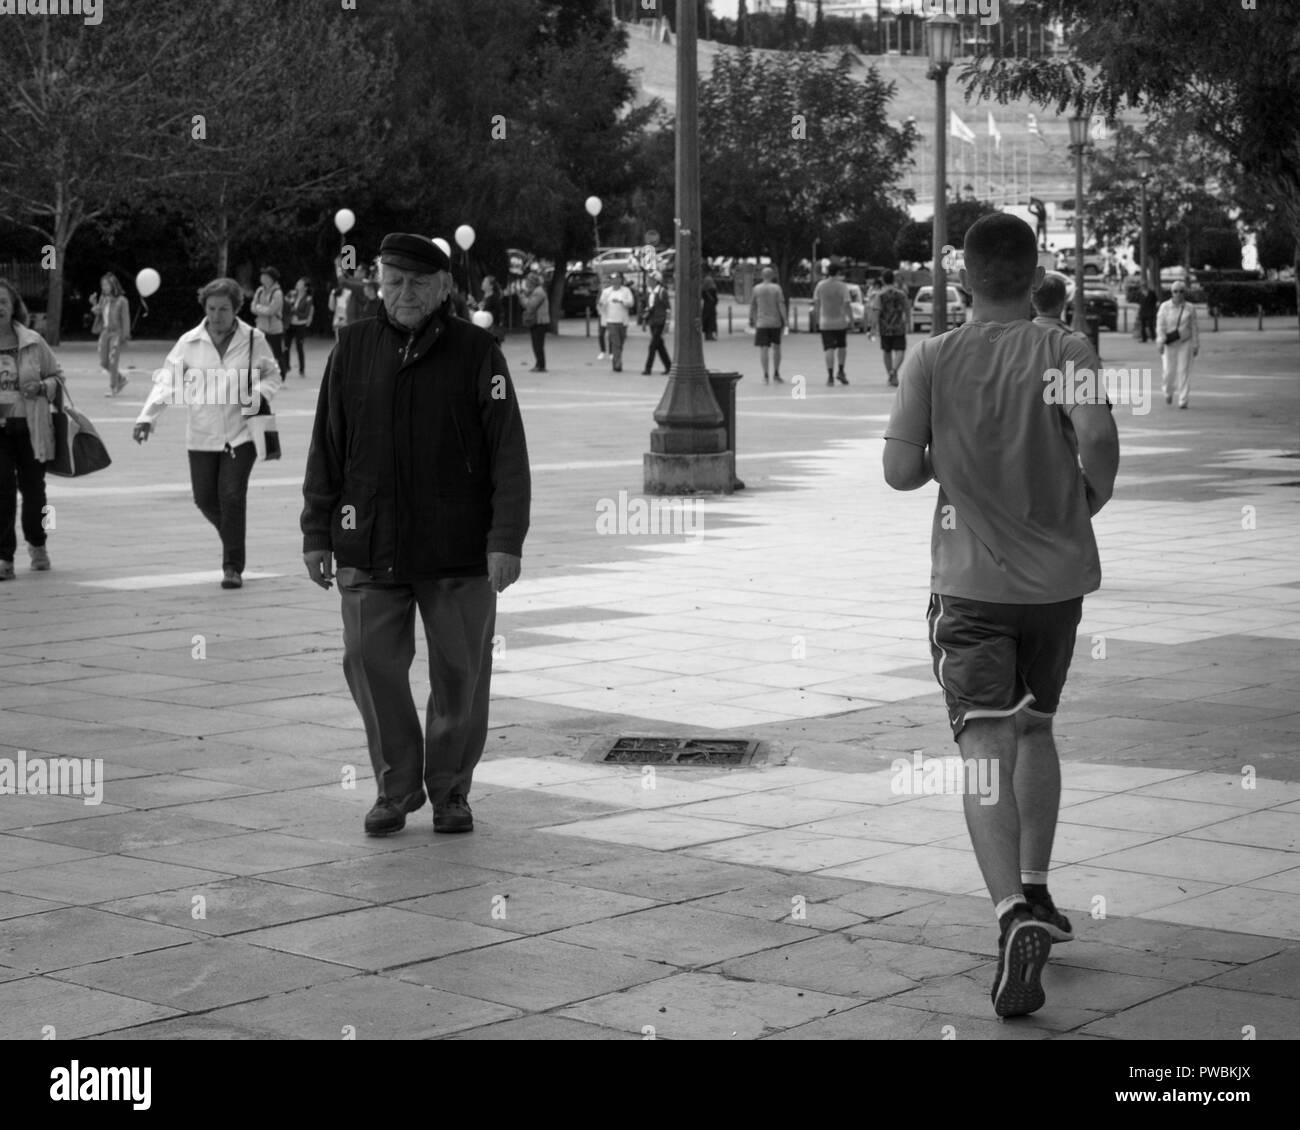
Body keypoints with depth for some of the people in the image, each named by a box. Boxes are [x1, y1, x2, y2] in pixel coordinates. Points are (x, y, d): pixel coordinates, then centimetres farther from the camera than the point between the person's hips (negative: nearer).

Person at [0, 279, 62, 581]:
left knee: (33, 488, 12)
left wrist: (42, 387, -10)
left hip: (31, 428, 1)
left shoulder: (33, 343, -1)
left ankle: (36, 544, 37)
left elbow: (58, 376, 11)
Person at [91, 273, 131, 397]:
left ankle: (113, 388, 3)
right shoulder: (103, 299, 8)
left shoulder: (121, 301, -9)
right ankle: (122, 379, 27)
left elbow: (125, 319, -9)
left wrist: (125, 336, -12)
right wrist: (94, 304, -11)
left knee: (113, 362, -7)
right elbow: (98, 313, 7)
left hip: (116, 333, -7)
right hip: (105, 332, 7)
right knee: (104, 363, 7)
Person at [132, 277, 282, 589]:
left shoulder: (253, 339, -1)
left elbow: (272, 375, 9)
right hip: (202, 435, 2)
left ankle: (233, 566, -1)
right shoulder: (189, 343, 0)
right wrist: (147, 417, -15)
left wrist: (258, 397, -13)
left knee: (232, 496, -10)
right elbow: (166, 382, -2)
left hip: (240, 432, -2)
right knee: (205, 499, 6)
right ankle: (232, 539, 36)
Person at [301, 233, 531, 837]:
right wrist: (317, 533, 6)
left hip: (458, 548, -2)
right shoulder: (353, 349, 6)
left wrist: (506, 539, -11)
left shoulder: (477, 352, -1)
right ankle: (395, 787, 18)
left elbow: (508, 453, -4)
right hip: (369, 547, 2)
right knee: (372, 667, 1)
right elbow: (326, 447, 10)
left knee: (460, 675, 5)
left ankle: (450, 791, 22)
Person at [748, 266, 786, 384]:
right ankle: (776, 373, 17)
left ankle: (765, 375, -6)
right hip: (775, 322, 0)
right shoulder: (777, 288, -3)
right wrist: (784, 320, -2)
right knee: (776, 347, 14)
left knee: (763, 349, 0)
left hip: (761, 322, 0)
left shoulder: (756, 289, 0)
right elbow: (781, 305, -7)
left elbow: (752, 306, 5)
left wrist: (751, 320, 15)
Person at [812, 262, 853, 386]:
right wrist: (851, 319, -3)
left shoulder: (820, 285, 1)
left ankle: (830, 376, -8)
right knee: (842, 346, 18)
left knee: (829, 349, 0)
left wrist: (818, 318, 16)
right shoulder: (842, 286, -8)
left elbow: (816, 303, 6)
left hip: (825, 322, 1)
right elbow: (847, 304, -12)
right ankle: (841, 371, 11)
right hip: (840, 321, -1)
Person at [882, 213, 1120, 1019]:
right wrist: (1095, 492, 0)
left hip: (970, 582, -2)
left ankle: (1015, 916, -25)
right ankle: (1034, 893, 27)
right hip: (1057, 575, 2)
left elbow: (900, 471, -5)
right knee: (1035, 727, 23)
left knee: (985, 749, -8)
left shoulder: (934, 360, -2)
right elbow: (1099, 437, -20)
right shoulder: (1065, 351, -4)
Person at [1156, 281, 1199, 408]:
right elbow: (1160, 325, -5)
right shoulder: (1165, 307, -1)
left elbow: (1194, 328, 5)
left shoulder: (1190, 308, 2)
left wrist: (1196, 345, 4)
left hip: (1185, 342, 0)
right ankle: (1168, 392, 30)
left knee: (1184, 370, -5)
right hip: (1169, 343, 0)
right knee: (1169, 371, -1)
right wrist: (1160, 342, -15)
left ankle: (1183, 400, -2)